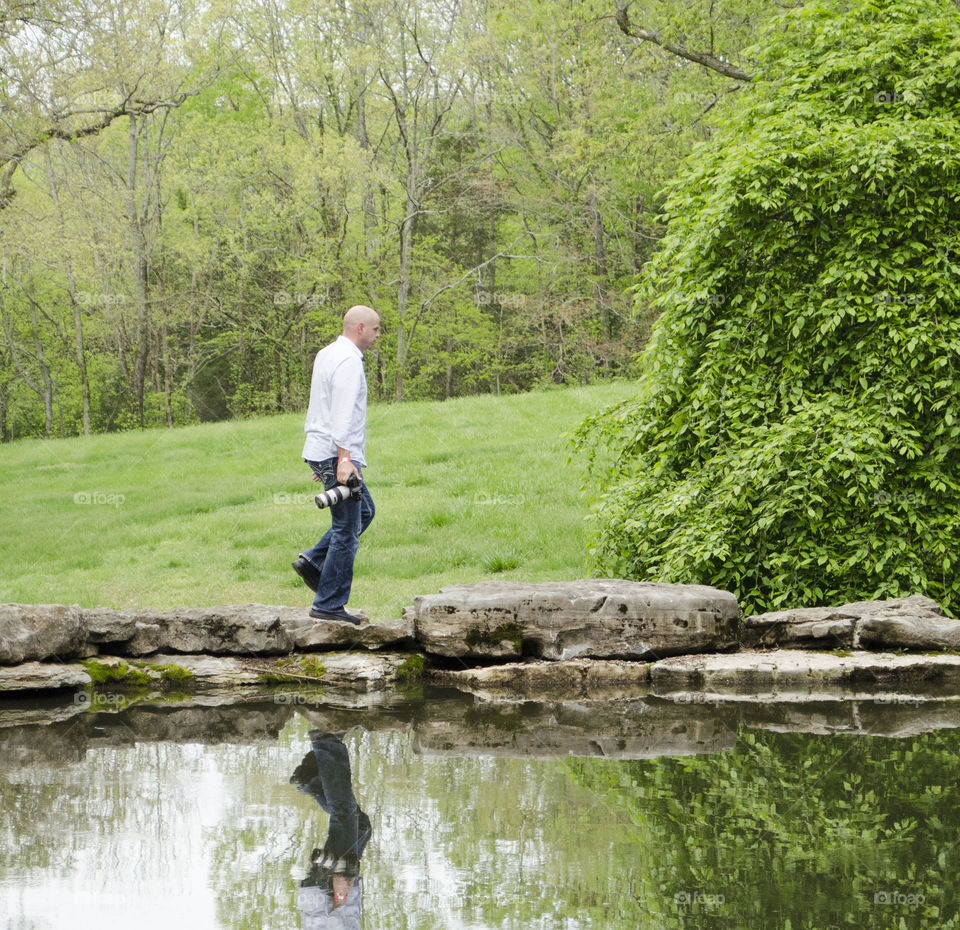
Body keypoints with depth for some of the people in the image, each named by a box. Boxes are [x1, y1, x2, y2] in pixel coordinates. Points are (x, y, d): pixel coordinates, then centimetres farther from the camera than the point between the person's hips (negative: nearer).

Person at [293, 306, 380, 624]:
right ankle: (329, 605, -3)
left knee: (364, 511, 22)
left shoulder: (326, 354, 16)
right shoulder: (348, 361, -15)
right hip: (338, 455, -10)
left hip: (321, 452, 10)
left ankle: (314, 561, 13)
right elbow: (342, 414, -23)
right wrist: (344, 458, -28)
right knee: (346, 532, -5)